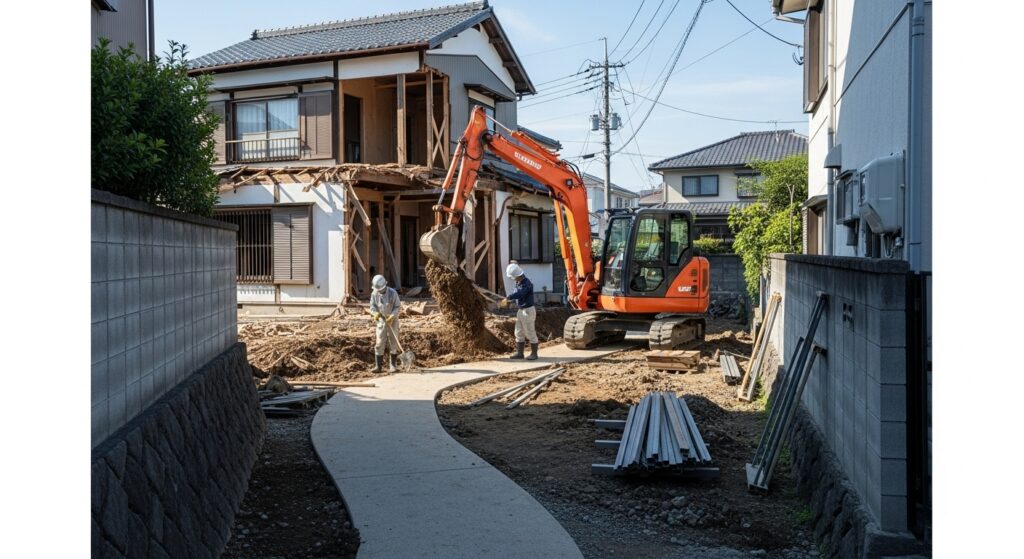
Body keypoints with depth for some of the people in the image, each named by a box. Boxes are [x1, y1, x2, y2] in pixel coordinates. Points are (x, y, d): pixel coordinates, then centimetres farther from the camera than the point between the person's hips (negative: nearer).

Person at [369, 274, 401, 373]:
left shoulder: (393, 293, -12)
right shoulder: (374, 294, -4)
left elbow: (398, 307, -9)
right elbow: (372, 306, 0)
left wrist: (392, 317, -22)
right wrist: (375, 313, -22)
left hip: (392, 321, -1)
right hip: (381, 321, 2)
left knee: (393, 343, 2)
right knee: (379, 343, -4)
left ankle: (392, 365, 12)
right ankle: (377, 366, -2)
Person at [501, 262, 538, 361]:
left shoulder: (526, 283, -21)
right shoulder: (518, 282, 7)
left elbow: (518, 294, -32)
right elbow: (516, 293, 17)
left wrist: (507, 298, -21)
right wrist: (509, 301, 1)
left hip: (528, 310, -9)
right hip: (520, 310, 9)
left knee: (530, 333, -1)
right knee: (519, 333, 12)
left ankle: (534, 353, 8)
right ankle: (519, 353, 18)